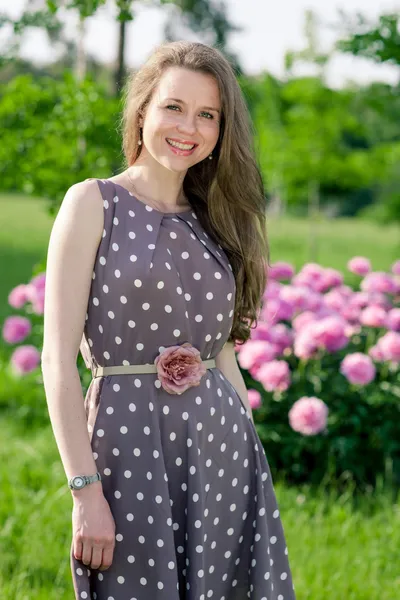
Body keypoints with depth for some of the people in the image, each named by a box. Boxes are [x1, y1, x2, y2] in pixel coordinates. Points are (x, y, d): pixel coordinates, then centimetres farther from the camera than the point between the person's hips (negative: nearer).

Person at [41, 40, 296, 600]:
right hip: (127, 444, -5)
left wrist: (254, 464, 7)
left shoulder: (213, 220, 12)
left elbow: (222, 351, 15)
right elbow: (58, 358, -9)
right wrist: (84, 491, -15)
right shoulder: (93, 203, -3)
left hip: (222, 442, 5)